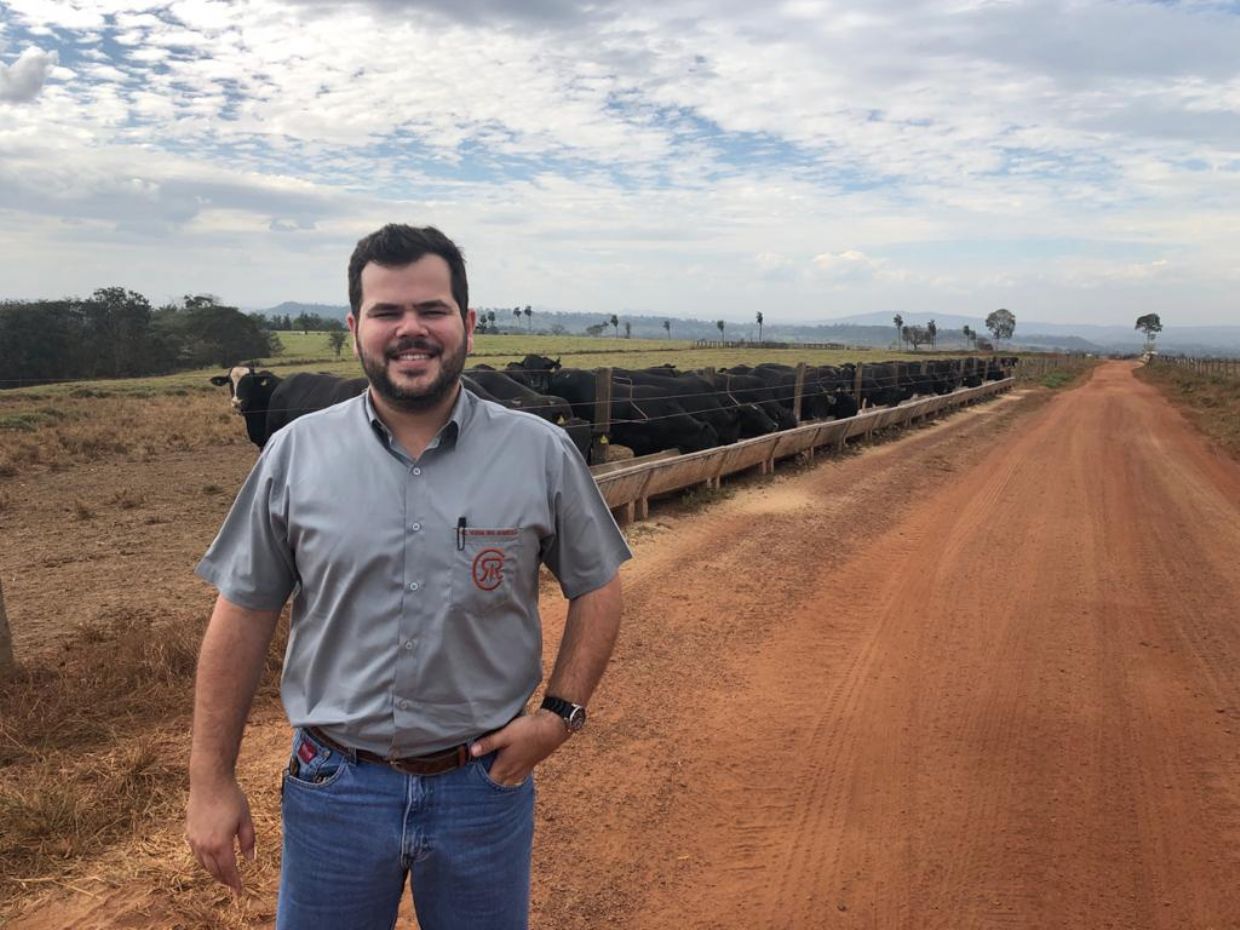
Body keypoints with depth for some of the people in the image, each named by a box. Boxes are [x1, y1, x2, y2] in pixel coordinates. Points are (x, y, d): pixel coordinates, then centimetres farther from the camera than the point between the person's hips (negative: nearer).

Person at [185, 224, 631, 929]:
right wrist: (211, 781, 0)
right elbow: (244, 616, -1)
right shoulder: (295, 454, -5)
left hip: (485, 783, 0)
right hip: (334, 785, 1)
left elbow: (596, 588, 2)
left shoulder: (542, 453, -7)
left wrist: (561, 712, -9)